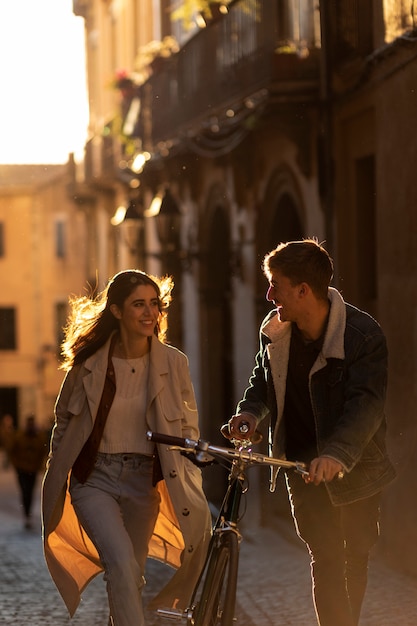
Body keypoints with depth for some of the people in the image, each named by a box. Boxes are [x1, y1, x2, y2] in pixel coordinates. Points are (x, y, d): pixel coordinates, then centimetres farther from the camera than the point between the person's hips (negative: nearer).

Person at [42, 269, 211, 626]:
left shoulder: (174, 363, -5)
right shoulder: (89, 363, -6)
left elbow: (188, 429, 4)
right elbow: (64, 422, 8)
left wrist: (188, 487, -3)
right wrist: (54, 479, 10)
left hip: (144, 480, 2)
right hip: (94, 477, -2)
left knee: (132, 578, 9)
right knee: (122, 565, -23)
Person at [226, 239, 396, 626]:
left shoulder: (363, 335, -21)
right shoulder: (275, 330, -6)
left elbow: (367, 403, -30)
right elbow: (264, 376, 14)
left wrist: (338, 454, -46)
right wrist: (250, 410, -8)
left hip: (353, 463, -2)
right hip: (305, 463, 2)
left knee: (356, 557, 10)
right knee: (326, 560, -5)